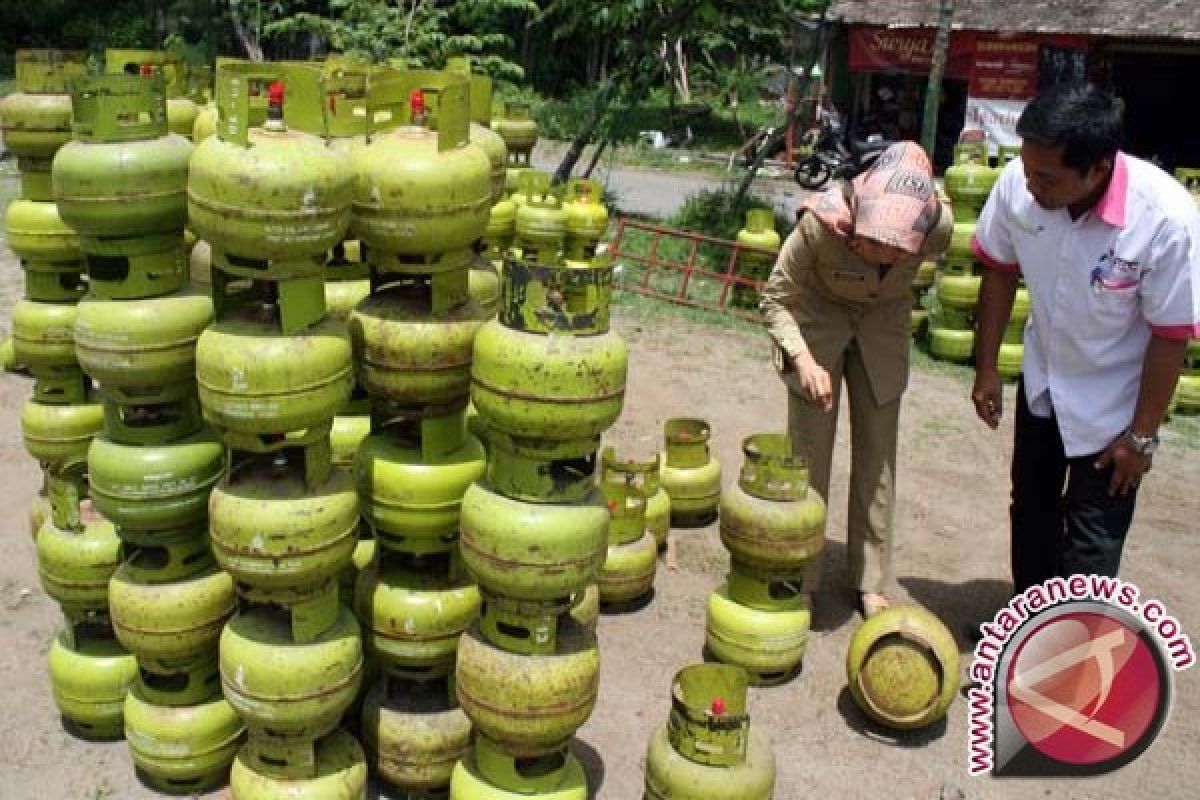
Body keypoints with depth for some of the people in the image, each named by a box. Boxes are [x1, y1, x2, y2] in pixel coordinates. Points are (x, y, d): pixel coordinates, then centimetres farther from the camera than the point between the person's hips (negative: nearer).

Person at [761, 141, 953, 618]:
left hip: (882, 328, 2)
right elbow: (775, 299, -23)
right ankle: (799, 580, 14)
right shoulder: (822, 222, -37)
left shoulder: (939, 226, -30)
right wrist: (803, 359, -38)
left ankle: (872, 581, 20)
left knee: (877, 455, 6)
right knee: (809, 452, -1)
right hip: (818, 320, -2)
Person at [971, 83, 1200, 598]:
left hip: (1112, 403, -5)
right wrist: (986, 367, 1)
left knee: (1092, 540, 4)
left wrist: (1142, 434, -13)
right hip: (1041, 381, 5)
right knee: (1031, 509, 22)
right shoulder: (1019, 182, -23)